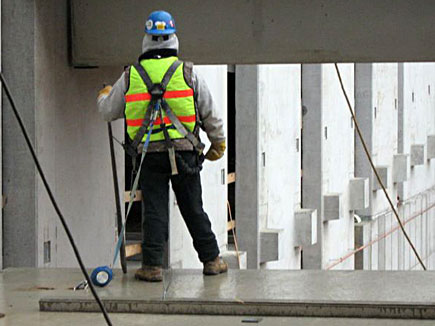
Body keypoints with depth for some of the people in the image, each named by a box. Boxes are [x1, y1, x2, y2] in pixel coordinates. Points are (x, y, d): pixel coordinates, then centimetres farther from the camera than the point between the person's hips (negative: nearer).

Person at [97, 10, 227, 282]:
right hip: (184, 151, 0)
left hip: (149, 155, 0)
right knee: (193, 209, 10)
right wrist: (218, 143, 22)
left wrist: (104, 96, 37)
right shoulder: (188, 74, 1)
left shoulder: (130, 77, 2)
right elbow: (210, 114, 6)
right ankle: (212, 260, 17)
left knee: (154, 211, 3)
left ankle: (152, 266, -1)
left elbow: (108, 112, 14)